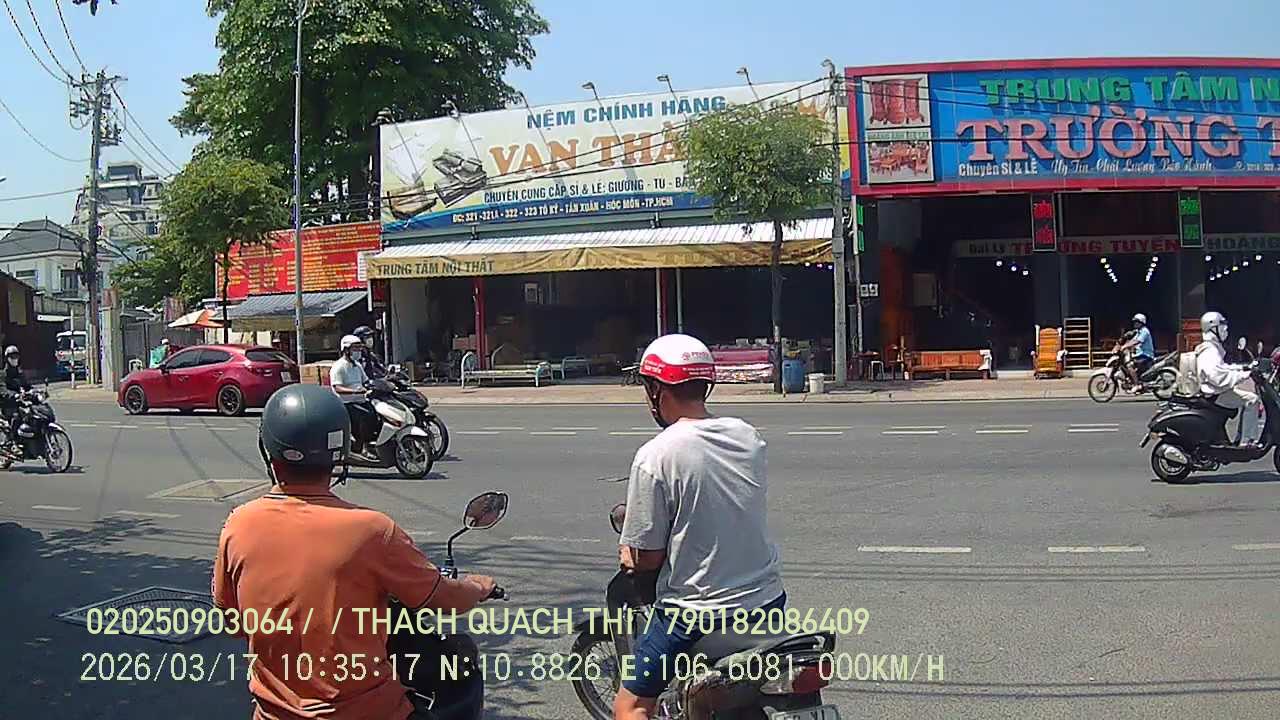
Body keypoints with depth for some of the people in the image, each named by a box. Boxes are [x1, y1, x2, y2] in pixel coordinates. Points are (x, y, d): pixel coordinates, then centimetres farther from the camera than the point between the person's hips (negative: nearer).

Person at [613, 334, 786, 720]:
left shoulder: (654, 457, -16)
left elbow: (647, 558, -13)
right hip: (768, 601, 6)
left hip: (696, 614, -6)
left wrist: (627, 555, 10)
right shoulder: (748, 436, 2)